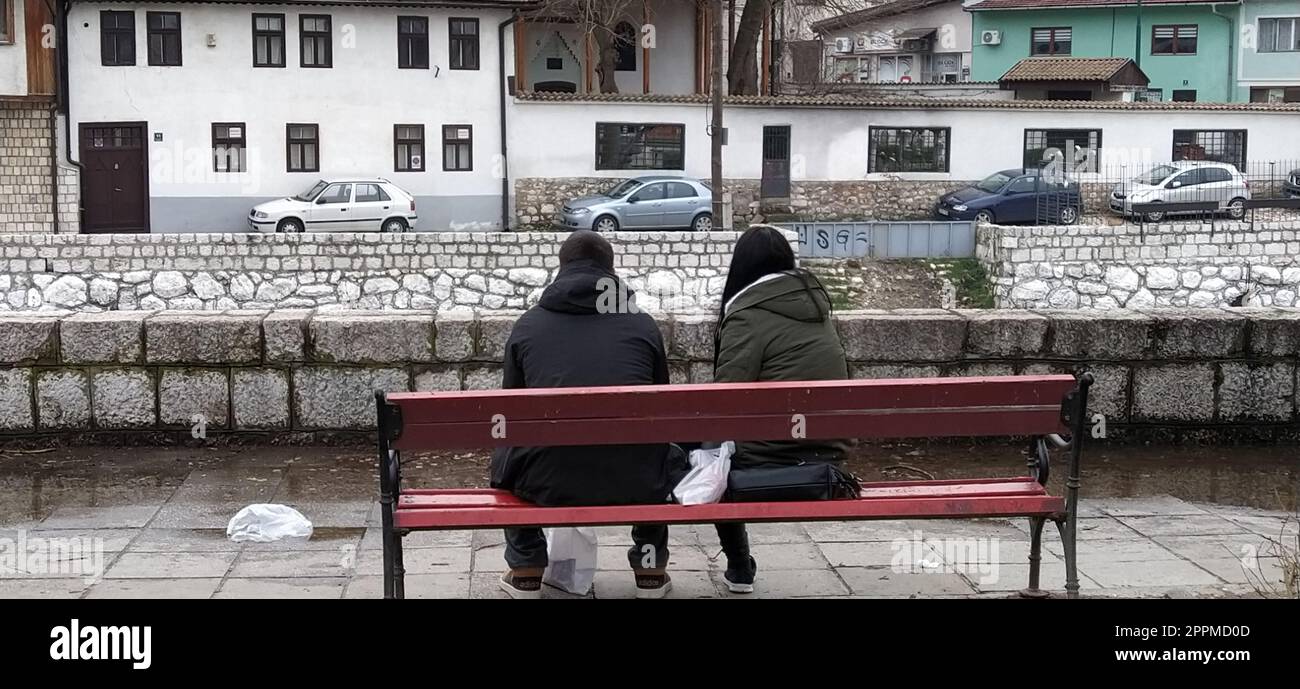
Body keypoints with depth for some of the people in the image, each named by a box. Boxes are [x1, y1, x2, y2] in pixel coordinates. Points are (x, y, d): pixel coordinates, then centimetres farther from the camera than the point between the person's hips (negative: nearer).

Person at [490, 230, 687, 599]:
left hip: (548, 484, 0)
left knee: (504, 457, 33)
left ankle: (526, 570, 32)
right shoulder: (643, 324, 7)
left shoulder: (528, 324, 7)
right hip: (635, 482, 1)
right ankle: (651, 569, 33)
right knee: (671, 455, 34)